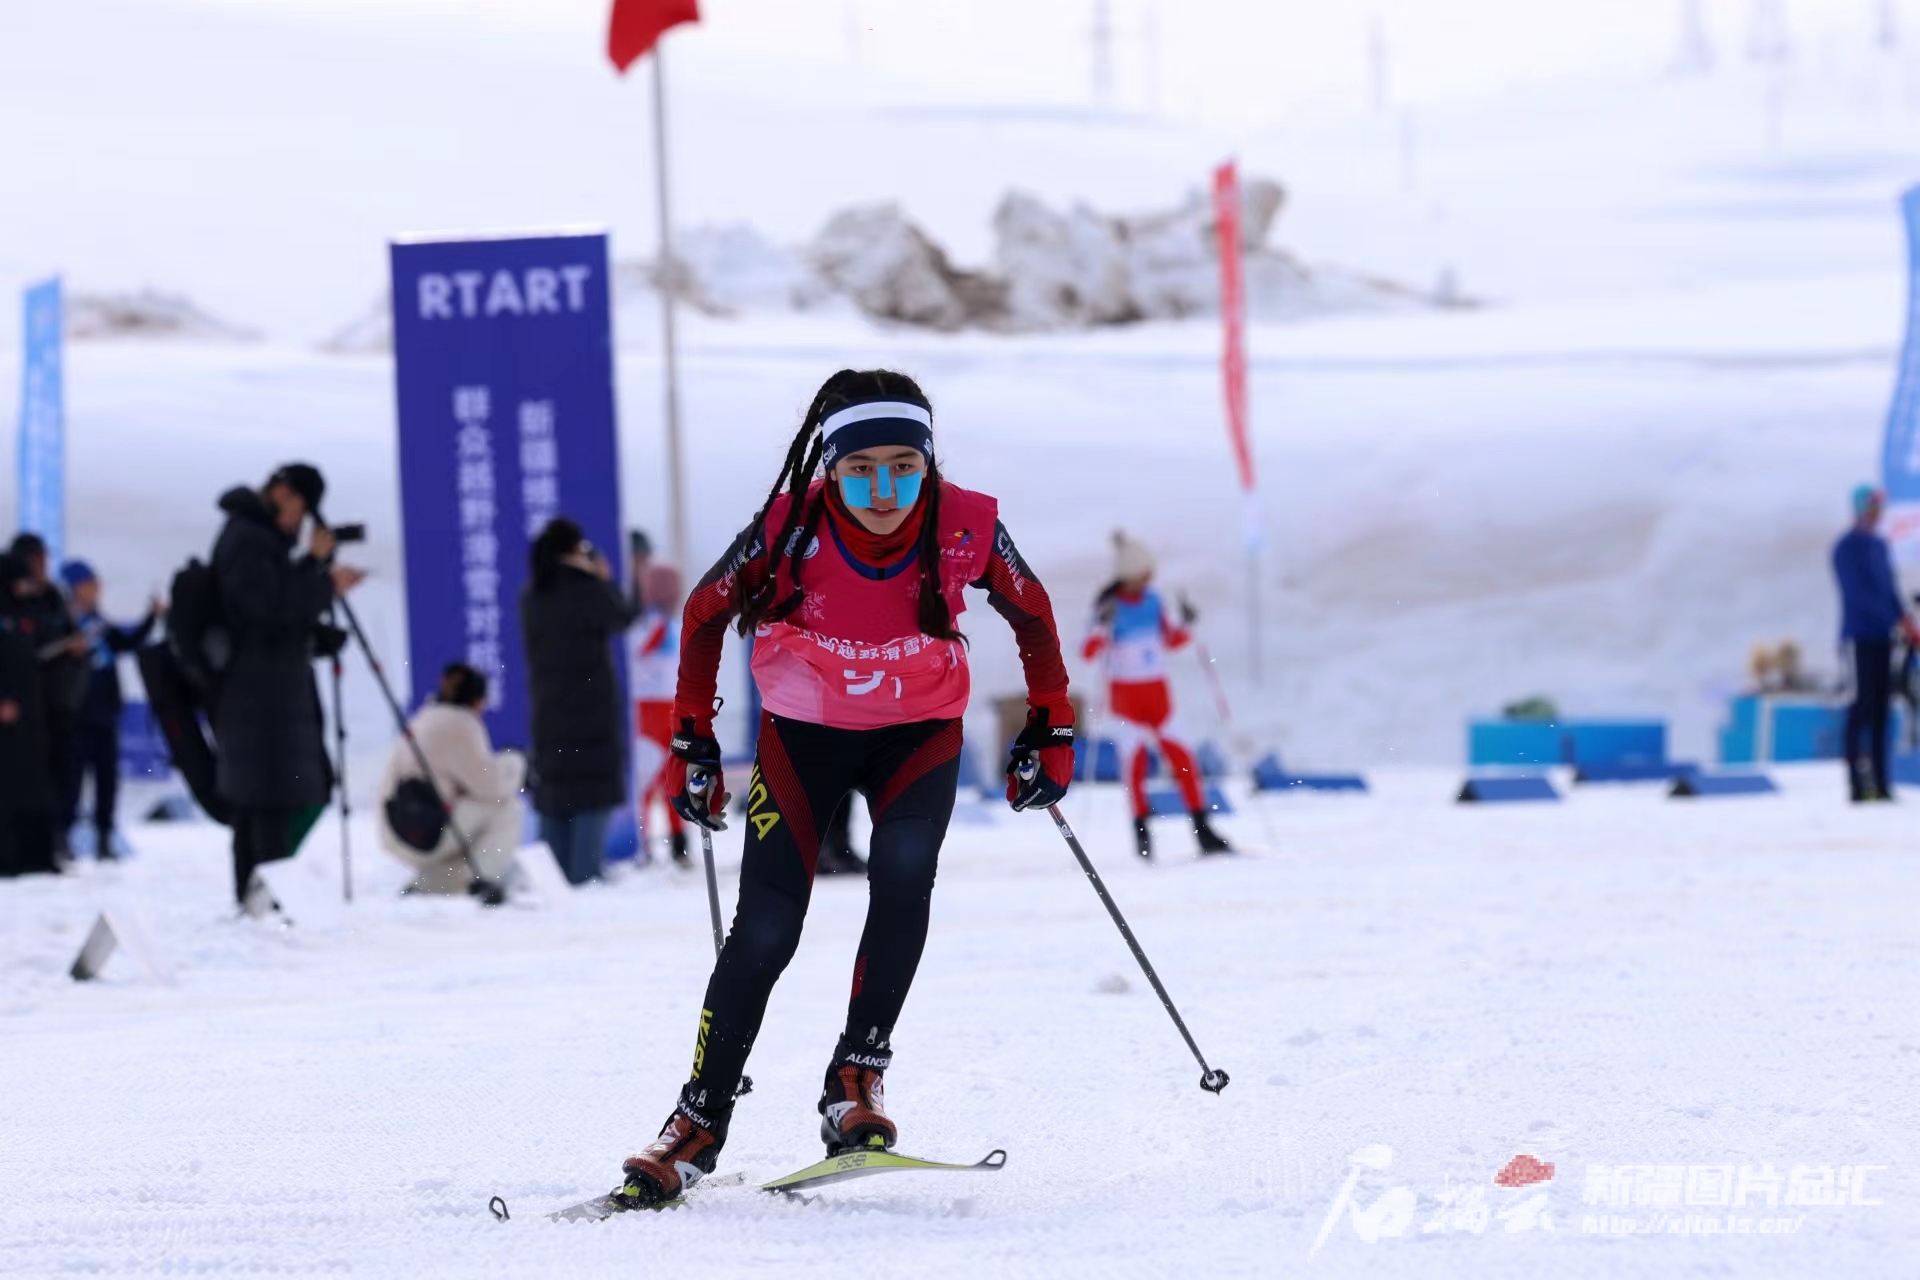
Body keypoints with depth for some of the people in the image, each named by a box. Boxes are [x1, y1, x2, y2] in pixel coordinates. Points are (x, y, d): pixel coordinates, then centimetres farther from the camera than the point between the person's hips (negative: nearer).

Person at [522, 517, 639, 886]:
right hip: (594, 708, -5)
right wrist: (606, 581, 18)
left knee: (552, 798, 9)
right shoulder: (589, 592, -11)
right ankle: (584, 877, -12)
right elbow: (624, 618, 3)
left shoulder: (531, 599, 5)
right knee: (593, 799, -4)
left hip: (548, 707, 5)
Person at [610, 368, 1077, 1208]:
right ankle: (699, 1126, 1)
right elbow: (706, 616, -5)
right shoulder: (791, 530, -24)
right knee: (766, 930, -12)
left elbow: (1032, 618, -1)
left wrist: (1049, 731, 0)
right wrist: (692, 743, -3)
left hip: (919, 733, 1)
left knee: (903, 872, -28)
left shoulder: (965, 529, -22)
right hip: (803, 734, 0)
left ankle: (857, 1083, -19)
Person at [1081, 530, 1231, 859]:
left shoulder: (1152, 601, 4)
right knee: (1134, 761, -10)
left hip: (1158, 693, 4)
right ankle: (1141, 830, 1)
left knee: (1182, 758, -2)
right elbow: (1088, 652, -18)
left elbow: (1171, 641, 16)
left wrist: (1185, 624, -3)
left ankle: (1202, 830, 1)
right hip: (1124, 694, -4)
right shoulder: (1109, 605, -10)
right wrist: (1102, 625, -34)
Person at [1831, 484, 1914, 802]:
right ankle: (1857, 785, -8)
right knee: (1862, 707, -9)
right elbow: (1858, 594, -15)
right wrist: (1898, 619, -19)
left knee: (1880, 708, 6)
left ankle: (1879, 783, 8)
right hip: (1860, 635, -8)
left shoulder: (1879, 545, 16)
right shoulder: (1847, 547, -8)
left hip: (1882, 637, 8)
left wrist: (1904, 620, 3)